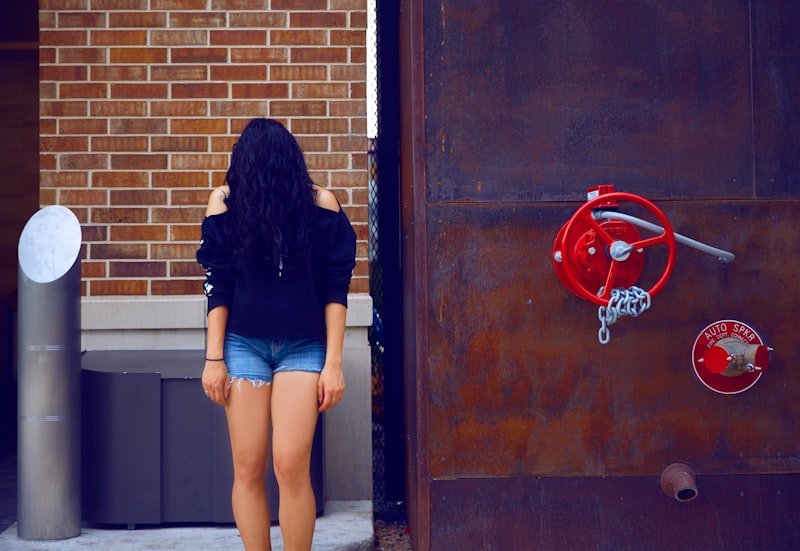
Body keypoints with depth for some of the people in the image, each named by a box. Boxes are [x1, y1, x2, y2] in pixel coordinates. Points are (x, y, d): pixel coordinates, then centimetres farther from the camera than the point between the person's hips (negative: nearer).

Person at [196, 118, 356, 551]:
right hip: (244, 345, 2)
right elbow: (218, 285, 3)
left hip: (304, 347, -1)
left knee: (291, 466, -10)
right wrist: (214, 358, 1)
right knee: (247, 469, 2)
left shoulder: (319, 203, -5)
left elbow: (335, 288, -2)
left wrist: (333, 362, -4)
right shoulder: (226, 201, -3)